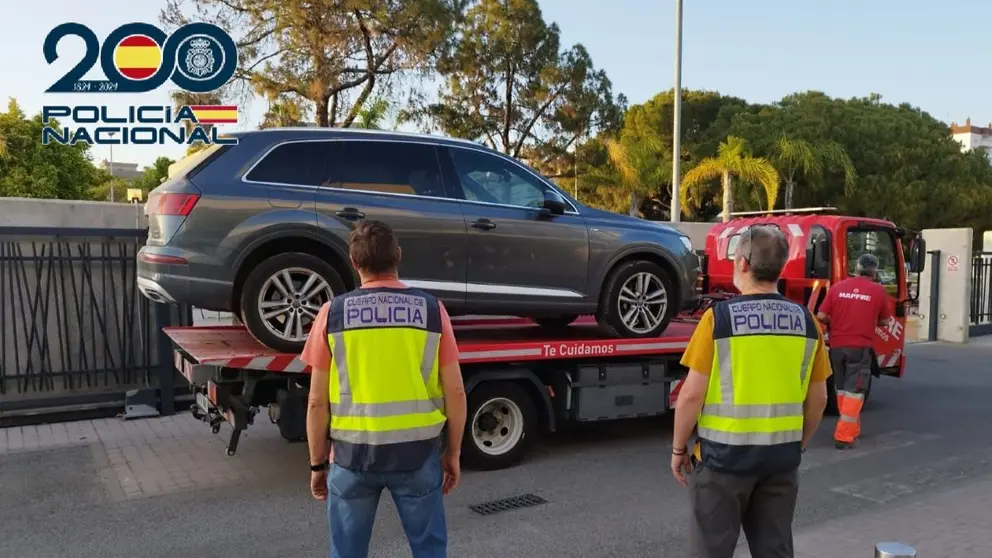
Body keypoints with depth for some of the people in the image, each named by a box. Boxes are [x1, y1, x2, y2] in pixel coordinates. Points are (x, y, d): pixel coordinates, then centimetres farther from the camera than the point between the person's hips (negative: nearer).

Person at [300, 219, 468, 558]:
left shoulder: (333, 313, -6)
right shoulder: (431, 309, -5)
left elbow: (318, 402, -3)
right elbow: (455, 392, -3)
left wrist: (318, 463, 9)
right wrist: (453, 453, 9)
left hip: (353, 453, 0)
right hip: (418, 451, 0)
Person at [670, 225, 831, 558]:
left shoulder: (719, 317, -14)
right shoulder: (806, 321, 0)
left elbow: (692, 394, -13)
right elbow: (818, 399, 6)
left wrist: (679, 448, 0)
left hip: (724, 454, -4)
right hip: (781, 457, 4)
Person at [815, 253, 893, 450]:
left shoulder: (837, 287, 2)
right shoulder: (878, 290, -2)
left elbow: (821, 316, -1)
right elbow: (885, 321, 7)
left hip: (837, 345, 3)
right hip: (860, 346, -3)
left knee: (842, 388, 17)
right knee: (854, 391, 1)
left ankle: (852, 430, 28)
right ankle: (844, 436, -3)